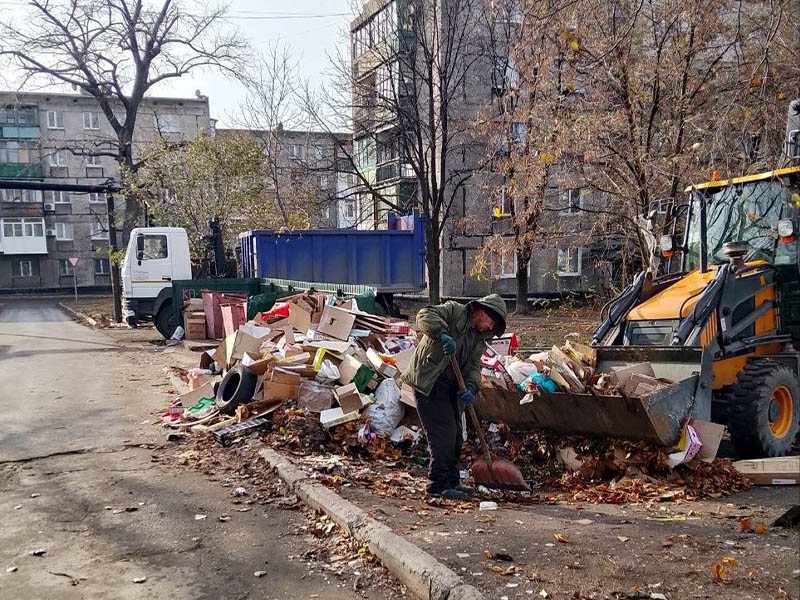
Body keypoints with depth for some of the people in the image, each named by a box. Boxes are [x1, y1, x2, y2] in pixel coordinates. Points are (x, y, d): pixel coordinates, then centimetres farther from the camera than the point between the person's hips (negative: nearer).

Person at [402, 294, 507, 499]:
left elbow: (474, 366, 8)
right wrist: (442, 334, -36)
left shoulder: (480, 338, 17)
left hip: (451, 387, 9)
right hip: (429, 382, -9)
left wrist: (471, 387, -12)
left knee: (455, 437, 15)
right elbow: (424, 315, -20)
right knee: (443, 433, -11)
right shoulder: (454, 311, -6)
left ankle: (452, 481, 28)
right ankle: (438, 485, -1)